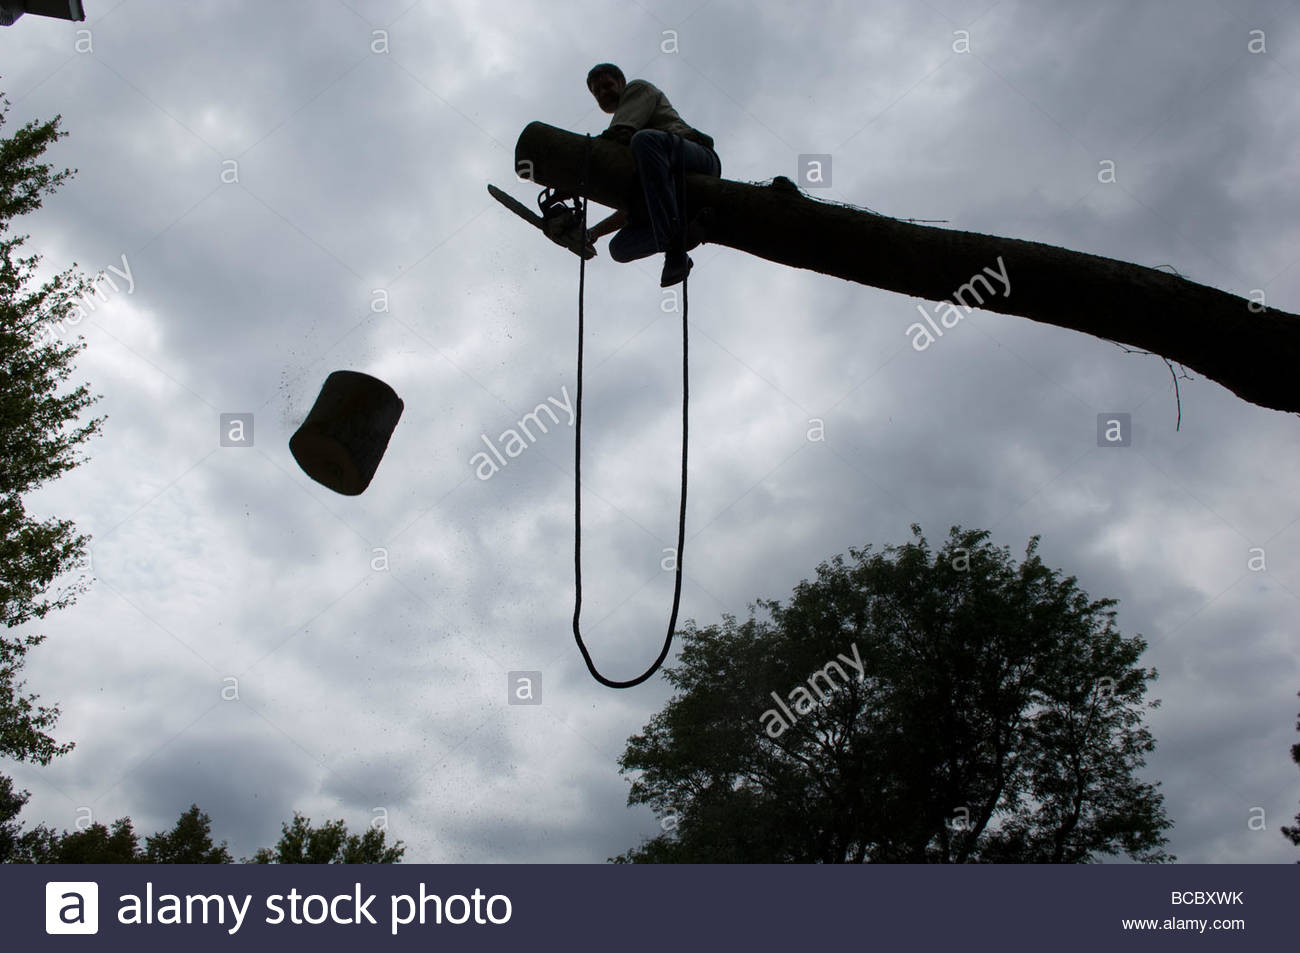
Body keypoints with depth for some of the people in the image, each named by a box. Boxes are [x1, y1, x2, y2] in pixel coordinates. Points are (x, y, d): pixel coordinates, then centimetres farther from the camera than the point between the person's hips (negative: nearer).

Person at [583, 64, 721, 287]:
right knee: (620, 248, -10)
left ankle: (673, 237, -47)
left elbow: (619, 134, -1)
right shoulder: (623, 152, 36)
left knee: (645, 139, -37)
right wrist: (595, 231, 18)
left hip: (701, 160, -7)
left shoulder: (639, 89, 19)